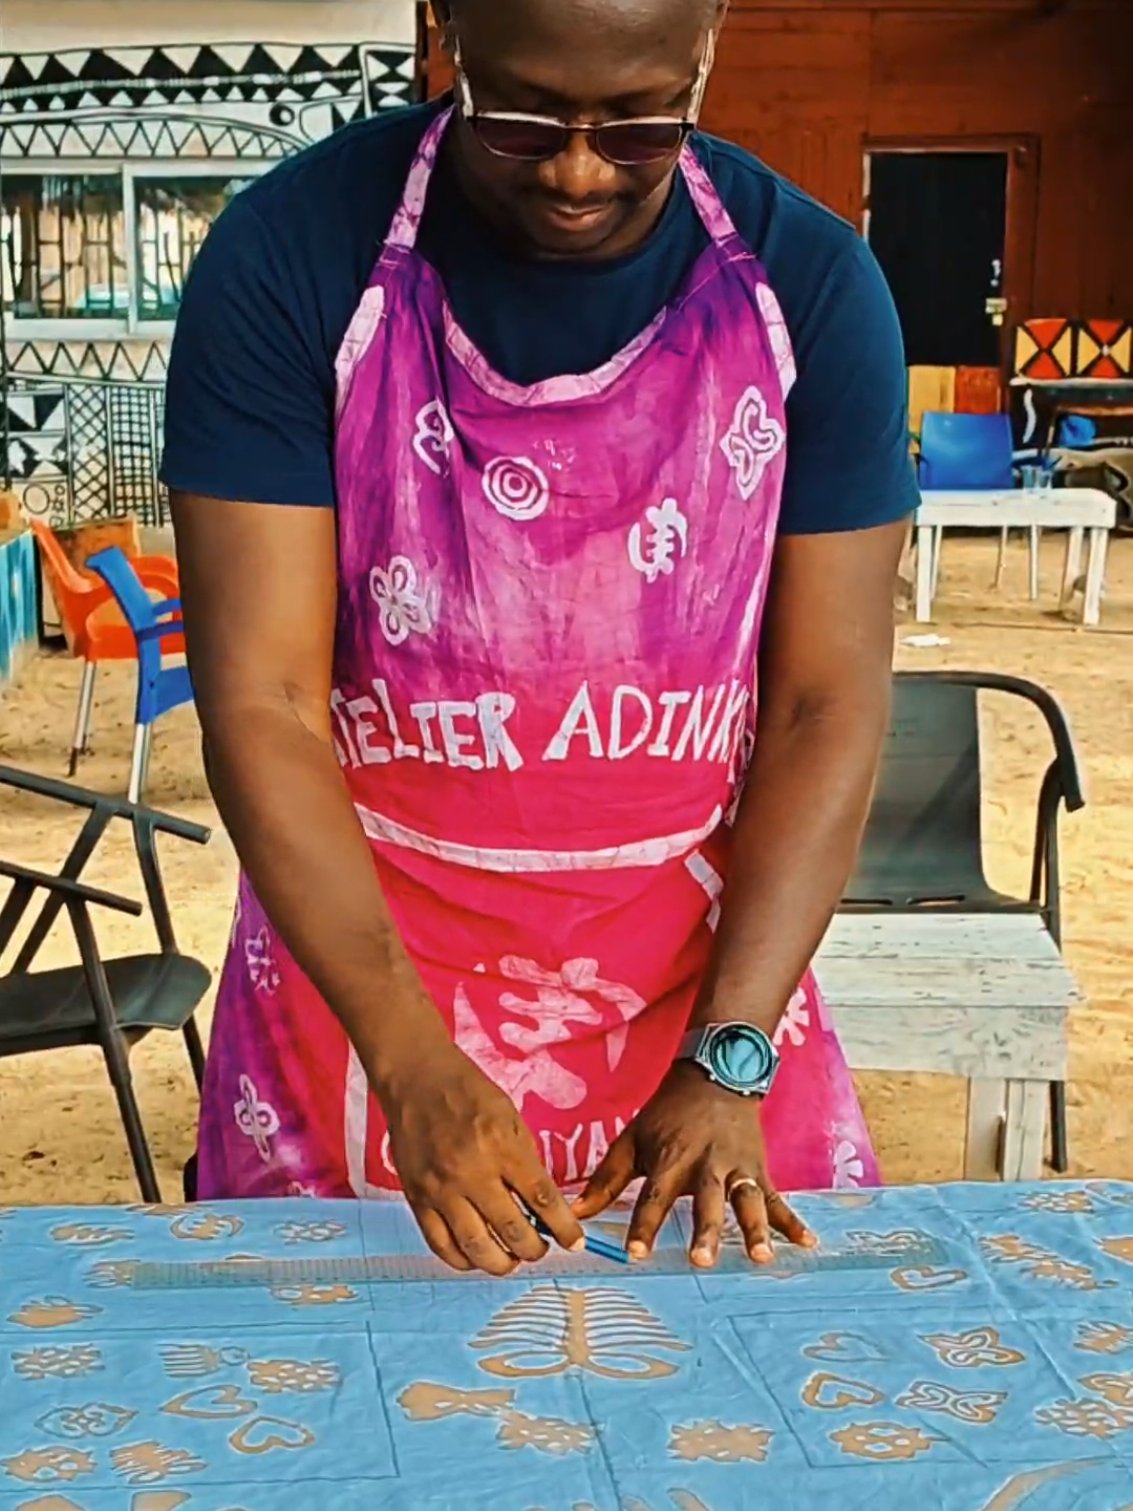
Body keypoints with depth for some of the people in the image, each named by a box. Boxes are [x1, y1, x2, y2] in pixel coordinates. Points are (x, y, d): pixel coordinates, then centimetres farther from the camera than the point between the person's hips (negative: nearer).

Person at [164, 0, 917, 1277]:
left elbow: (830, 701, -9)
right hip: (363, 964, -1)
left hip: (703, 968, 1)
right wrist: (417, 1068, -25)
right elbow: (262, 704, -17)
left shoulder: (811, 284, -10)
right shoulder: (289, 257, -15)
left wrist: (727, 1063, -17)